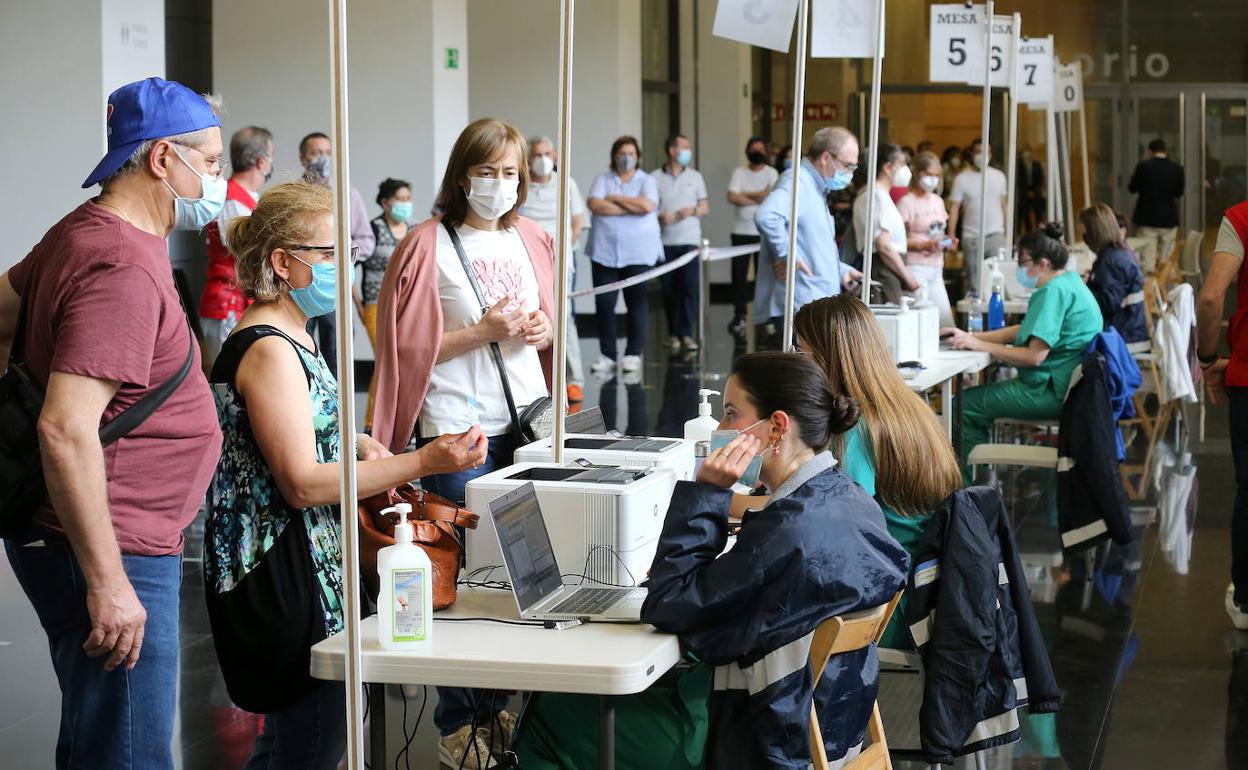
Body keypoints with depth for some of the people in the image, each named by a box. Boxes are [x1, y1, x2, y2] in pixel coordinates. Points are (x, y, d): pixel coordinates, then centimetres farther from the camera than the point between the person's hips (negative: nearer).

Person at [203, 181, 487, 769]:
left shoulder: (290, 339, 12)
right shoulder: (269, 350, -19)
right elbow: (302, 484, -22)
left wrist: (354, 444, 7)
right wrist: (421, 463, -26)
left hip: (308, 564, 11)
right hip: (281, 576, -11)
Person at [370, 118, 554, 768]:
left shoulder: (531, 241, 12)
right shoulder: (430, 245, -6)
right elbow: (410, 347, -8)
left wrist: (542, 329, 0)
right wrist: (484, 331, -16)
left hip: (526, 421, 6)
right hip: (457, 429, -6)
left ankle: (501, 699, 23)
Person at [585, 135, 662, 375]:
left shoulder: (647, 181, 7)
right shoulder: (603, 179, 10)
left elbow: (647, 205, -13)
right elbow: (594, 205, -7)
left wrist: (615, 198, -5)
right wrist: (631, 208, -9)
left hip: (638, 251, -1)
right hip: (605, 250, 1)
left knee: (636, 302, 0)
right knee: (604, 303, -1)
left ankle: (634, 354, 9)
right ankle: (606, 355, 8)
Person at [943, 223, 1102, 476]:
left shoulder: (1054, 292, -19)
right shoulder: (1069, 281, 15)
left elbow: (1034, 356, -25)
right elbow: (1024, 330, 18)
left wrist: (979, 345, -17)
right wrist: (970, 336, 11)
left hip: (1053, 392, -11)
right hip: (1066, 386, 11)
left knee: (965, 405, -7)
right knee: (977, 398, 20)